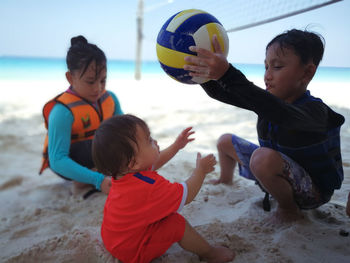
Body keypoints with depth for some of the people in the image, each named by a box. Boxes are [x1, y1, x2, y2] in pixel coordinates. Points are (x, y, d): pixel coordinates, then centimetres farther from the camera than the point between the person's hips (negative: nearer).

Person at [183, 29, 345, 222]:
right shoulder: (269, 100, -6)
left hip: (314, 191, -7)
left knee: (264, 157, -38)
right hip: (277, 171, 8)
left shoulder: (315, 111, -29)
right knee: (226, 141, 12)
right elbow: (219, 93, -10)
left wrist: (227, 74, -63)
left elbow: (279, 113, -53)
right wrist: (204, 71, -30)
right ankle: (225, 180, 39)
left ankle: (289, 210, -11)